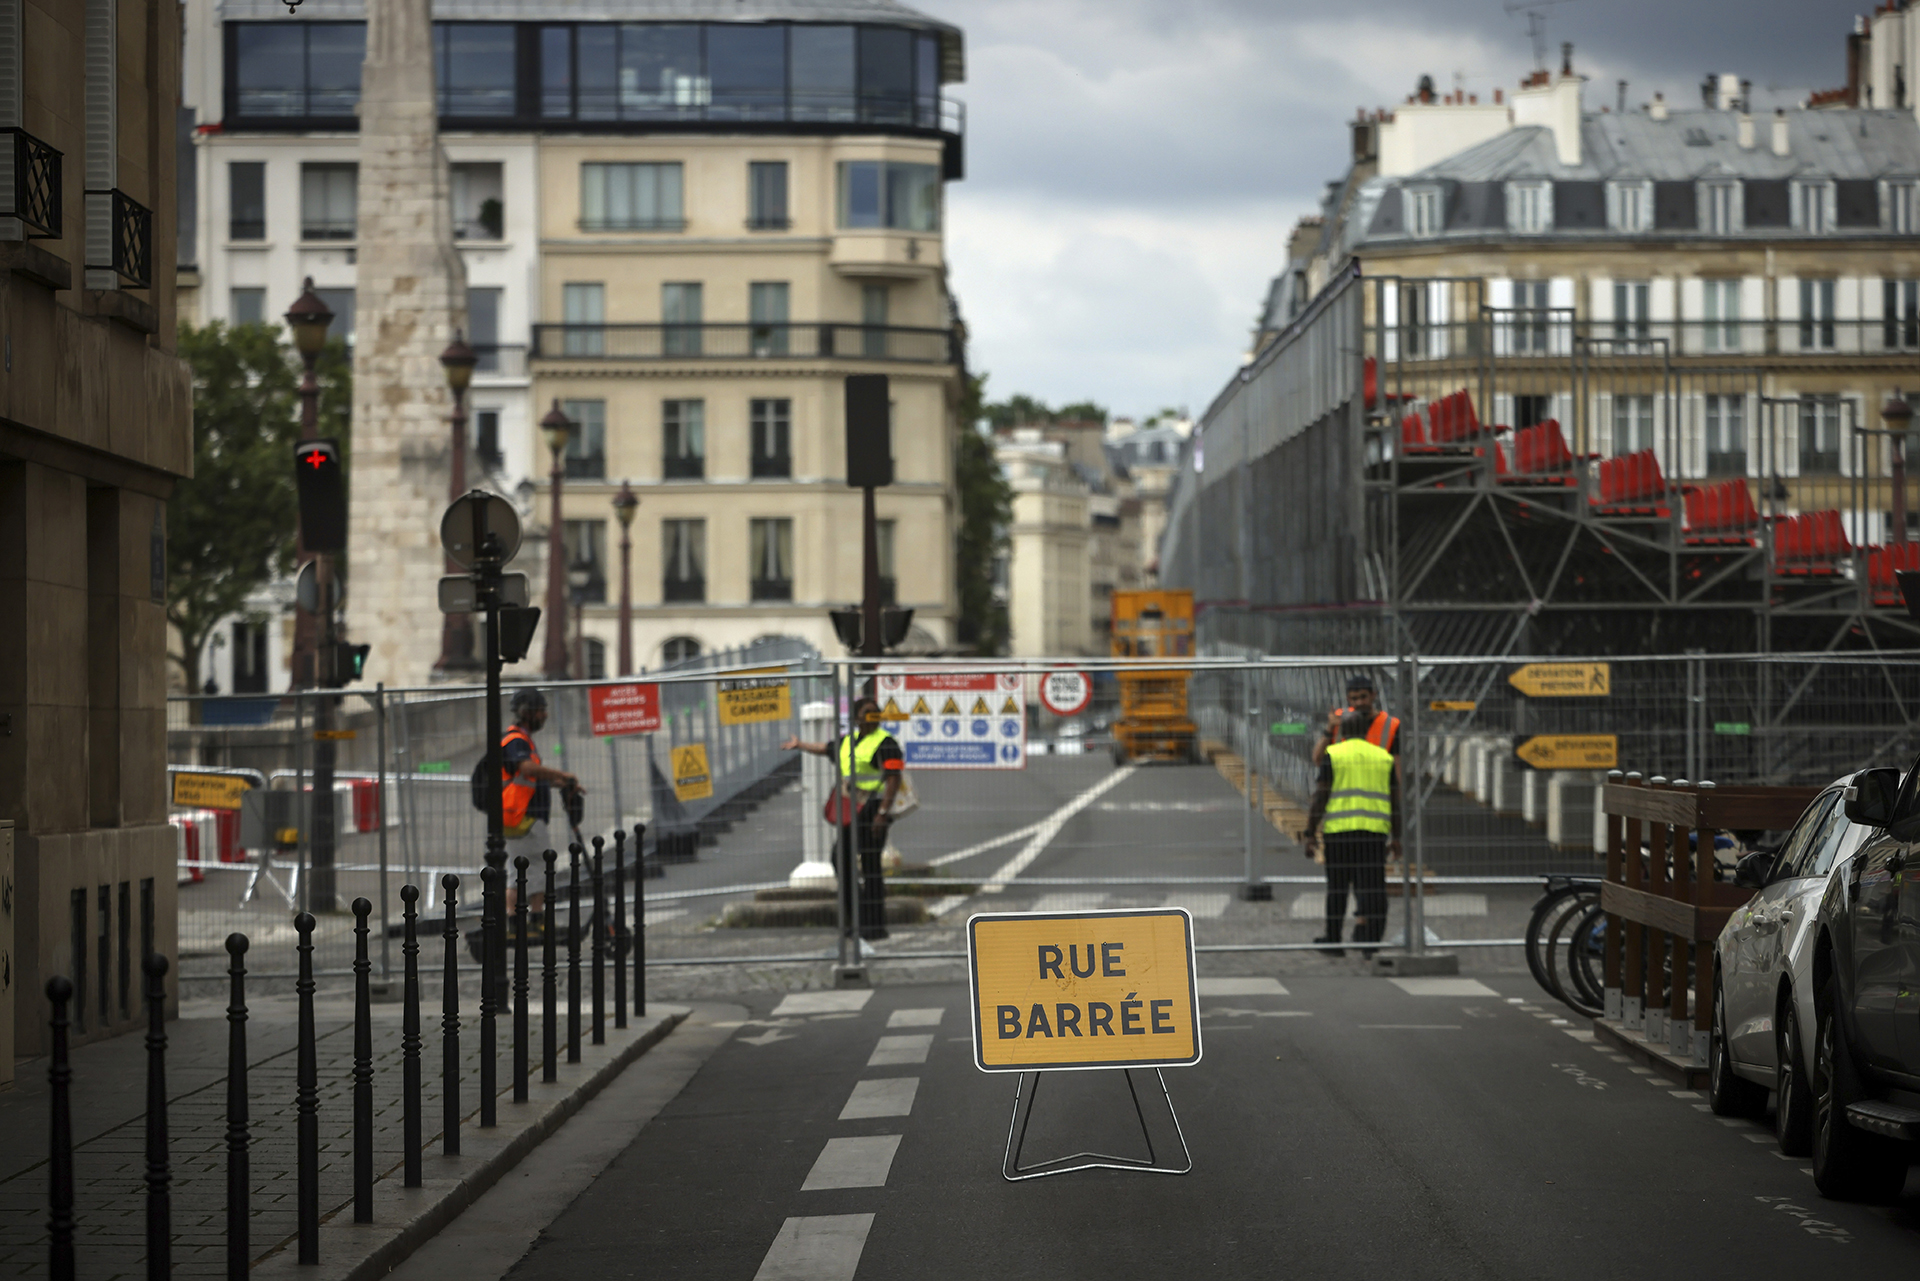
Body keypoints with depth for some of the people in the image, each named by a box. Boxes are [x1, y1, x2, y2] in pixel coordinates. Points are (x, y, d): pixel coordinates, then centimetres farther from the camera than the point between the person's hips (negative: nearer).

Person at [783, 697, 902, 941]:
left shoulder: (885, 743, -10)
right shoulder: (848, 741, 15)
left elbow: (894, 780, -17)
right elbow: (825, 748, 35)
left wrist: (882, 812, -24)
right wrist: (799, 745, 50)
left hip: (872, 811, -9)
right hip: (850, 811, 9)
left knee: (870, 866, -9)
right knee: (841, 859, 12)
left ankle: (875, 926, -6)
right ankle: (858, 919, 20)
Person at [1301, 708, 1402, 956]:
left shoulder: (1333, 755, 1)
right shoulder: (1384, 758, 11)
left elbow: (1319, 798, -4)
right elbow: (1395, 801, 12)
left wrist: (1310, 833, -1)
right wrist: (1396, 838, 17)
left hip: (1339, 830, -2)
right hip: (1374, 831, 2)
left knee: (1338, 886, 8)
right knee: (1372, 886, 0)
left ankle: (1333, 940, 14)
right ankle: (1371, 938, -9)